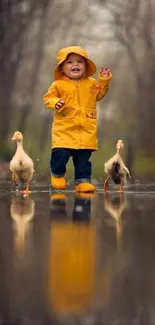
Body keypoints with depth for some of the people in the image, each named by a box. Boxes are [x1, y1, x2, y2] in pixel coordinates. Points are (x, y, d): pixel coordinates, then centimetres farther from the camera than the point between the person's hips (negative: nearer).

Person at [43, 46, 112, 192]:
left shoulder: (91, 83, 9)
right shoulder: (58, 85, -2)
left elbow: (99, 94, 21)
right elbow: (48, 98, 0)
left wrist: (103, 81, 9)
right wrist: (55, 103, -21)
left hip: (86, 129, 3)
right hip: (64, 128, -2)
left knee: (83, 157, 4)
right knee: (60, 153, -10)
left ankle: (82, 180, 15)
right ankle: (57, 175, 16)